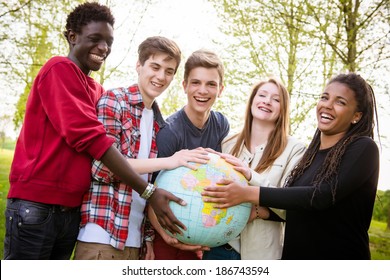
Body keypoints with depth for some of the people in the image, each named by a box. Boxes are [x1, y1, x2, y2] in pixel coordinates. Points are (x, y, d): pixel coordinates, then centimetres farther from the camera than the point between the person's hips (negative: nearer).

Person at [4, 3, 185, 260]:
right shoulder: (60, 68, -8)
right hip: (37, 205, -7)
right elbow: (88, 136, -18)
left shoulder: (98, 92, 15)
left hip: (72, 209, 8)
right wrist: (148, 191, -20)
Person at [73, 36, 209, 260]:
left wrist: (149, 235, 8)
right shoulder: (114, 100, -4)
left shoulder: (158, 121, 15)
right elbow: (102, 165, -13)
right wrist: (167, 162, -15)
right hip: (102, 233, -6)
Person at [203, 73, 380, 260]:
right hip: (294, 253, 6)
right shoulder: (311, 152, 6)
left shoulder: (363, 149, -13)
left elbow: (322, 197, -25)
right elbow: (295, 212, 9)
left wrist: (249, 194, -28)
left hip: (340, 255, -6)